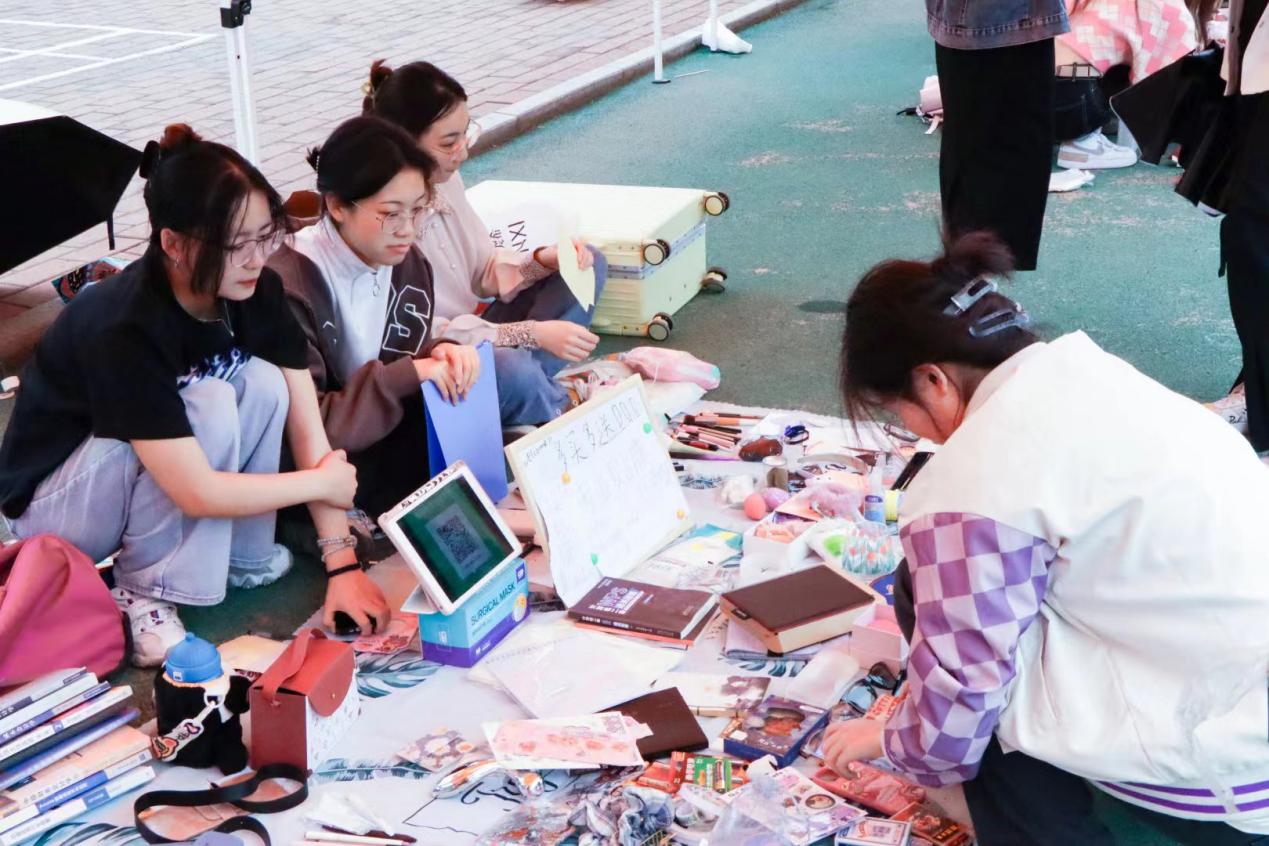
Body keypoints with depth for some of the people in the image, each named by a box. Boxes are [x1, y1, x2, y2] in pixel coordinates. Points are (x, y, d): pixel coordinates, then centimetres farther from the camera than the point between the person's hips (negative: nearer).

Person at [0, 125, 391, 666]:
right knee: (207, 407, -31)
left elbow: (308, 429, -15)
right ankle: (142, 589, -12)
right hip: (53, 503, -6)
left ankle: (235, 551, -1)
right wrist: (323, 482, -22)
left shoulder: (256, 291, -15)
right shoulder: (125, 329, -35)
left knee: (264, 383, -20)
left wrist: (342, 565, -21)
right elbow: (198, 492, -34)